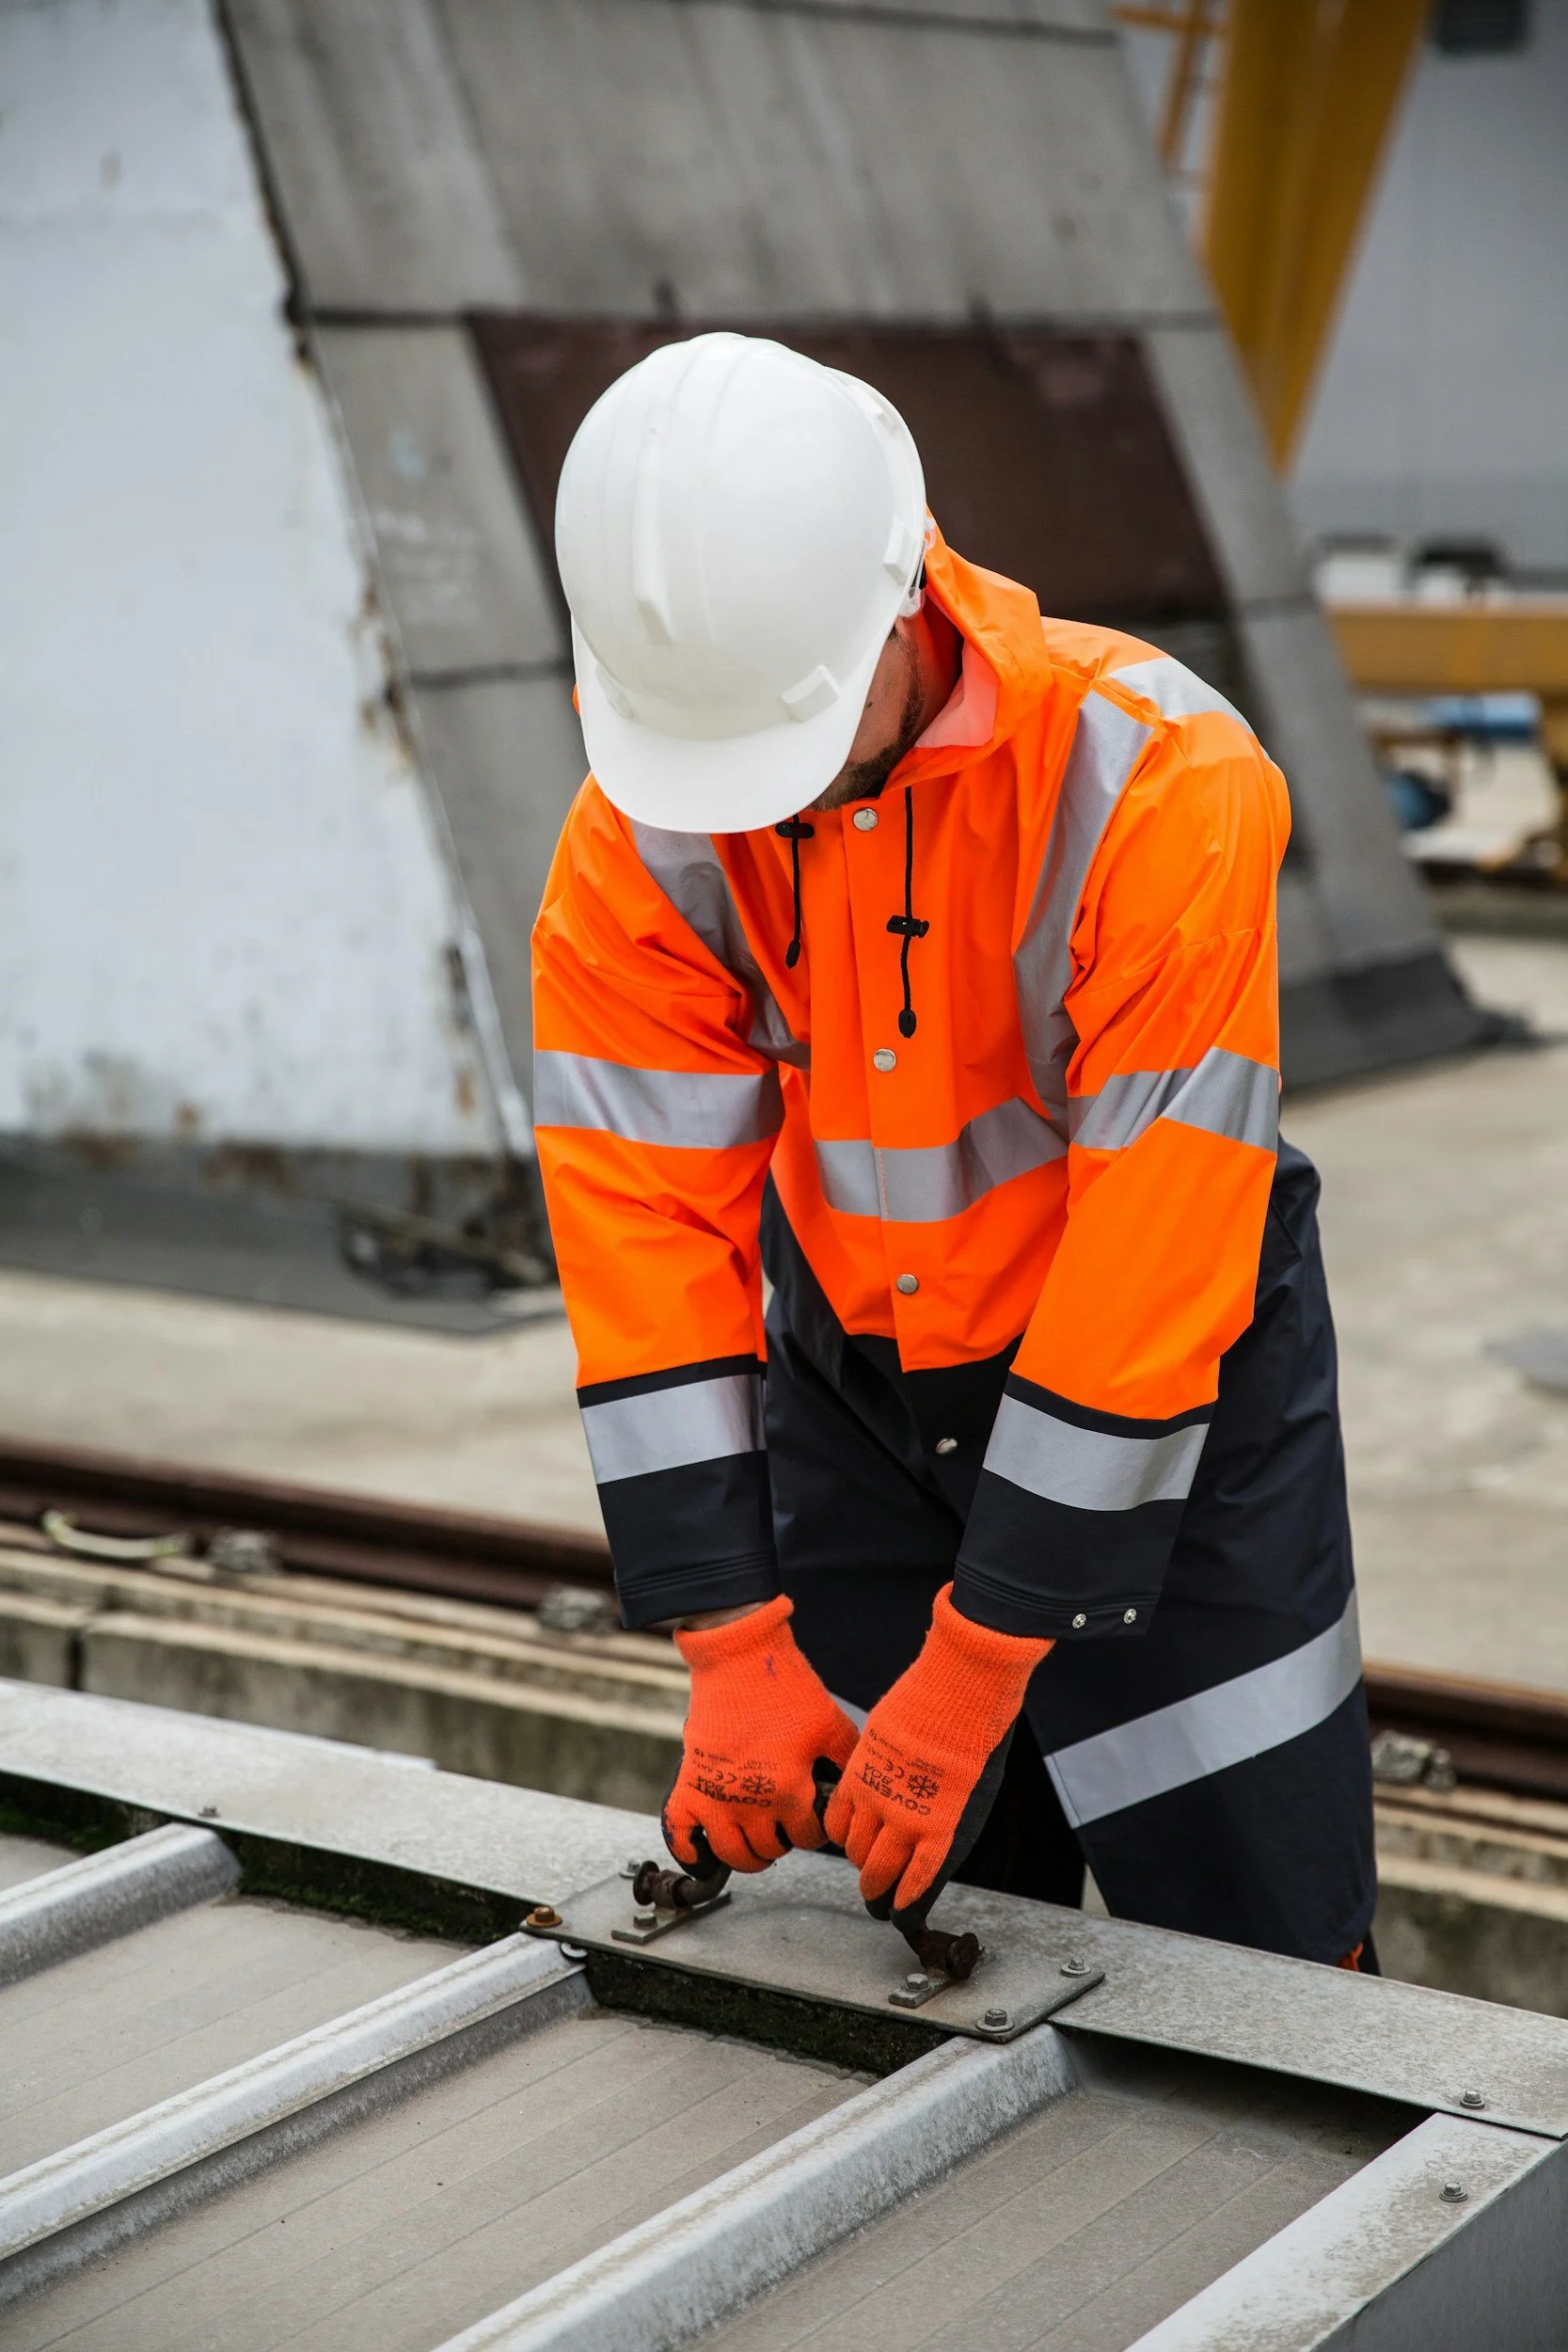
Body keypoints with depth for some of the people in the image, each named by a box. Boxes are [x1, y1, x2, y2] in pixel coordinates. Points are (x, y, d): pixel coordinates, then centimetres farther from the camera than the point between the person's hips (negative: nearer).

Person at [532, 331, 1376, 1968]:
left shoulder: (1162, 785, -29)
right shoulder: (638, 844, -15)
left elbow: (1153, 1256, -28)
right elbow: (645, 1227, -14)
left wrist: (971, 1669, -25)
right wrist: (735, 1652, -18)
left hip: (1167, 1387, -3)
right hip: (856, 1387, 3)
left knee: (1250, 1953, 3)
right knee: (897, 1943, 8)